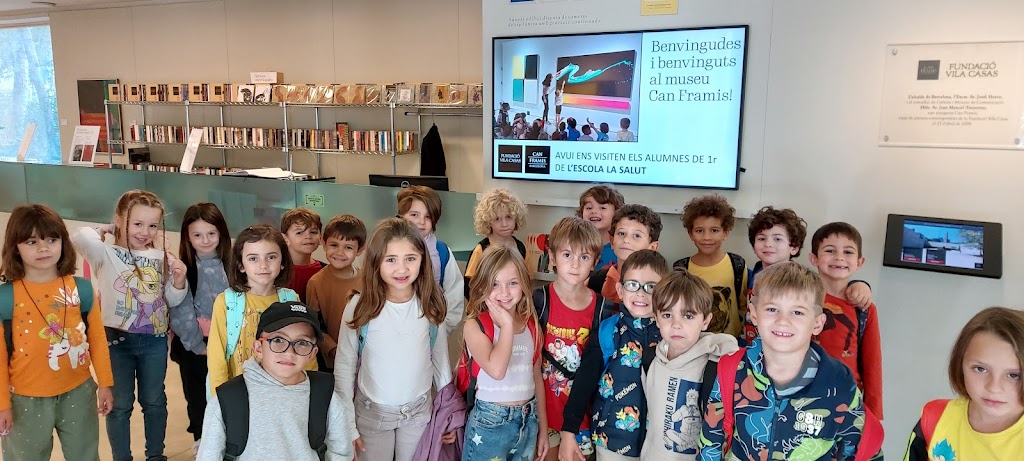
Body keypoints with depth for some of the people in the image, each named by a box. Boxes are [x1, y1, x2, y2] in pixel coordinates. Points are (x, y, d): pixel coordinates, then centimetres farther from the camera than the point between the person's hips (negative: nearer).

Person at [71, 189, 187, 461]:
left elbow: (172, 300, 7)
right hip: (117, 339, -3)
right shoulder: (107, 254, -10)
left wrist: (179, 281, -13)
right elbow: (81, 238, -32)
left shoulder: (161, 258, 1)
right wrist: (102, 231, -12)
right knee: (120, 404, 12)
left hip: (155, 340, 3)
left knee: (154, 401, 18)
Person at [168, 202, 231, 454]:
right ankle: (201, 437, 34)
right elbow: (179, 311, -10)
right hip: (193, 345, 0)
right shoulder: (182, 269, -6)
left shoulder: (230, 265, -2)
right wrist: (196, 343, -10)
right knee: (197, 394, 14)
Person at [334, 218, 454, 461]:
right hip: (371, 412, -1)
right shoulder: (359, 306, -14)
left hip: (419, 412, 2)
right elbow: (344, 367, -7)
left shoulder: (431, 305, -8)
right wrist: (347, 425, -7)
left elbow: (441, 361, 3)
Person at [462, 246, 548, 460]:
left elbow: (537, 379, 10)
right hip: (489, 424, -4)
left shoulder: (532, 324, 3)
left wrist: (543, 429, 13)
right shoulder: (474, 326, -11)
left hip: (528, 421, 5)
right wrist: (507, 325, -19)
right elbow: (496, 369, -28)